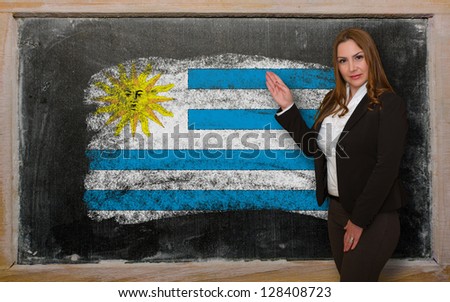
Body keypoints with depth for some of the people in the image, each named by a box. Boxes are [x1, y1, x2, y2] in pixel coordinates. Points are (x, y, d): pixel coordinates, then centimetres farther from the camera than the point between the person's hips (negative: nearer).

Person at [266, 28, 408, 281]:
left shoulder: (390, 104, -13)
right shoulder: (334, 100, 8)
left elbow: (386, 167, -17)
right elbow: (313, 147, 13)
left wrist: (359, 220, -16)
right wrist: (288, 108, 6)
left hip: (373, 216, -6)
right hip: (337, 209, 6)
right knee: (349, 280, 18)